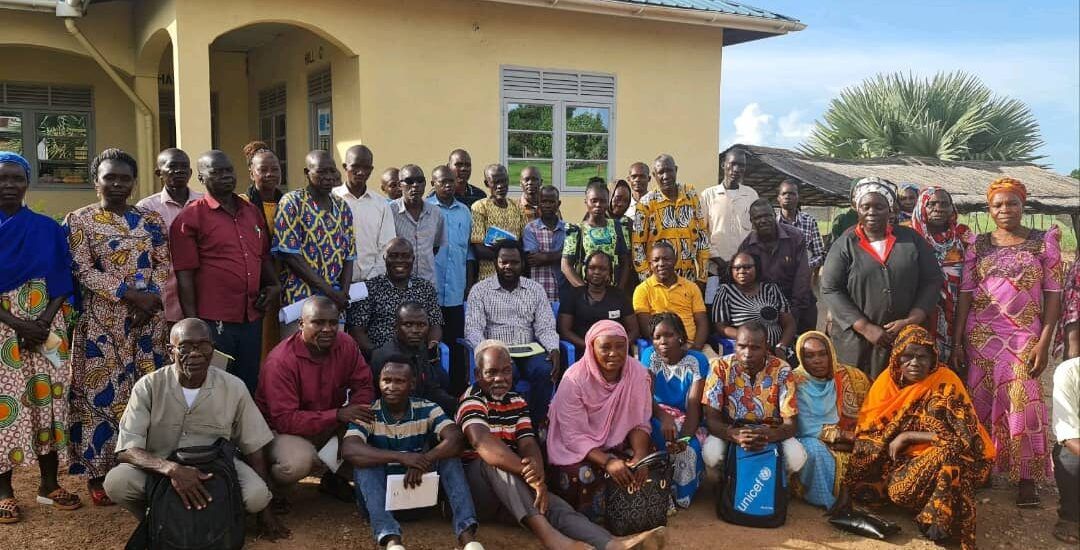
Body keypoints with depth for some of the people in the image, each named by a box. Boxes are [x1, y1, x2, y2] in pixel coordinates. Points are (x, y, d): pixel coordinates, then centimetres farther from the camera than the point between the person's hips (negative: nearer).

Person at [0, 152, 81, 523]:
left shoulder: (47, 229, 6)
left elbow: (61, 284, 4)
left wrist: (44, 322, -11)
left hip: (47, 329, 2)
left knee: (47, 401, 4)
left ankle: (49, 483, 15)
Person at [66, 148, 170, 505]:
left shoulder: (151, 220, 11)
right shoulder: (78, 221, 0)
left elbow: (164, 265, 7)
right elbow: (82, 271, -9)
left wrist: (152, 297, -11)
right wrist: (130, 293, -17)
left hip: (148, 319, 4)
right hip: (102, 322, -3)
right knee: (102, 392, -2)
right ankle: (97, 473, 10)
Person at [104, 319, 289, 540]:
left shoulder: (234, 388, -8)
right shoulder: (148, 387, -11)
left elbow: (253, 448, -1)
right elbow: (127, 451, -18)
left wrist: (265, 512, -3)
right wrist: (171, 469, -39)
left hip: (216, 467, 0)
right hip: (159, 469, 0)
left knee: (256, 495, -28)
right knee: (116, 482, -30)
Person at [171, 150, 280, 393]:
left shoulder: (252, 212, 13)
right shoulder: (190, 218, -5)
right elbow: (185, 275, -8)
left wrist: (273, 284, 5)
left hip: (252, 319, 6)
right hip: (214, 322, -6)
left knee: (249, 386, 14)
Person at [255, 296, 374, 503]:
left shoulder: (345, 345, -9)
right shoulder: (281, 361, -26)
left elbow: (363, 386, -3)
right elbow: (284, 420, -28)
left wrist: (353, 415, -26)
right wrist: (338, 415, -36)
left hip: (332, 425, 6)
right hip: (284, 431, -6)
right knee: (299, 461, -36)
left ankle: (334, 478, 11)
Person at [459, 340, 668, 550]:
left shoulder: (517, 401, 12)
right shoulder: (471, 400, -9)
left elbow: (528, 443, -3)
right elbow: (483, 442, -29)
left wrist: (537, 473, -28)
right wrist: (528, 472, -40)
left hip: (514, 489, 5)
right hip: (476, 483, -5)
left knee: (556, 506, -23)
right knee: (496, 462, -36)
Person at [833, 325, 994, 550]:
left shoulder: (945, 382, -16)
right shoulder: (887, 380, -6)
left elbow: (963, 437, -22)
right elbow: (867, 436, -7)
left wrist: (907, 436, -18)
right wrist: (846, 489, -14)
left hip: (938, 460, -5)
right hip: (900, 459, 5)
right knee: (860, 488, -20)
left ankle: (939, 515, -8)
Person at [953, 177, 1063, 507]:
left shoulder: (1044, 241, 1)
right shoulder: (978, 245, 6)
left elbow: (1053, 293, -1)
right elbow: (965, 293, 4)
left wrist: (1044, 342, -9)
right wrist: (957, 342, -1)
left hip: (1024, 336, -2)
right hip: (980, 335, 2)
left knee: (1022, 404, -5)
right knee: (981, 403, 7)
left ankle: (1027, 478, 8)